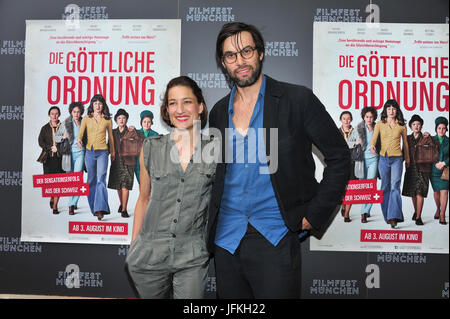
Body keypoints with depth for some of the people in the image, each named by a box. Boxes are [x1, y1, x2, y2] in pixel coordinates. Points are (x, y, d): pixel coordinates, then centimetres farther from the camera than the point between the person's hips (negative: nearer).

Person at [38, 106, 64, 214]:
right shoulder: (45, 128, 12)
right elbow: (40, 142, 5)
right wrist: (51, 148, -9)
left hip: (60, 157, -1)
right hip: (48, 157, 1)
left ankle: (55, 205, 0)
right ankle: (52, 198, 28)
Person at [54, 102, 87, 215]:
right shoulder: (65, 123, 3)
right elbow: (56, 137, 8)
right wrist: (62, 137, -11)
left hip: (80, 153, -1)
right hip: (69, 154, 1)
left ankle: (72, 204, -10)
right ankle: (73, 203, 22)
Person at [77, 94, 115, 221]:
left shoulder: (107, 120, 6)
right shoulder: (86, 119, 7)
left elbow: (110, 136, 15)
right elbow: (81, 132, -1)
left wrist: (113, 152, 21)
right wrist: (79, 140, -24)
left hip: (102, 152, -2)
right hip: (89, 152, 2)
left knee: (101, 179, -14)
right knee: (91, 180, 8)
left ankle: (100, 209, -20)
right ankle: (94, 208, 19)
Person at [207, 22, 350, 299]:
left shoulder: (298, 99, -5)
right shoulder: (219, 112, 9)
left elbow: (339, 156, -1)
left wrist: (314, 215, -5)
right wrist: (213, 224, 11)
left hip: (276, 240, -4)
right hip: (227, 240, 5)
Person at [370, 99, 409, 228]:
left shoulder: (401, 126, 7)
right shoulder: (379, 124, 8)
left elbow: (405, 143, 17)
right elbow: (374, 137, -4)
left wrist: (407, 159, 23)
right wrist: (372, 146, -27)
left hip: (397, 158, -1)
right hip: (383, 158, 1)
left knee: (395, 186, -12)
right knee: (385, 187, 7)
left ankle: (393, 217, -17)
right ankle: (387, 215, 17)